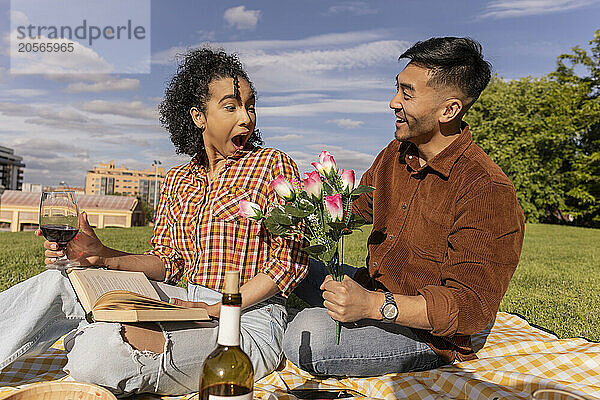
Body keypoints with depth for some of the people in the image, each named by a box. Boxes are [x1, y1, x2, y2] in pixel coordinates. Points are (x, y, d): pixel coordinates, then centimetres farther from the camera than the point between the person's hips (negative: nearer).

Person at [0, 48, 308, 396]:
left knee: (94, 356, -26)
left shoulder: (273, 165, -4)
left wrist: (217, 309, -18)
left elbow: (291, 262, -10)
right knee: (64, 282, -9)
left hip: (249, 320, -5)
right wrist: (105, 256, -8)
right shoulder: (178, 181, 12)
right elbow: (169, 263, 9)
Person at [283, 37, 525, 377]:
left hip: (428, 334, -7)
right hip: (372, 289, 8)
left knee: (308, 336, -29)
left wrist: (373, 305, -35)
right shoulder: (395, 155, 2)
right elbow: (354, 210, 15)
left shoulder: (489, 193, -23)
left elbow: (471, 307, -25)